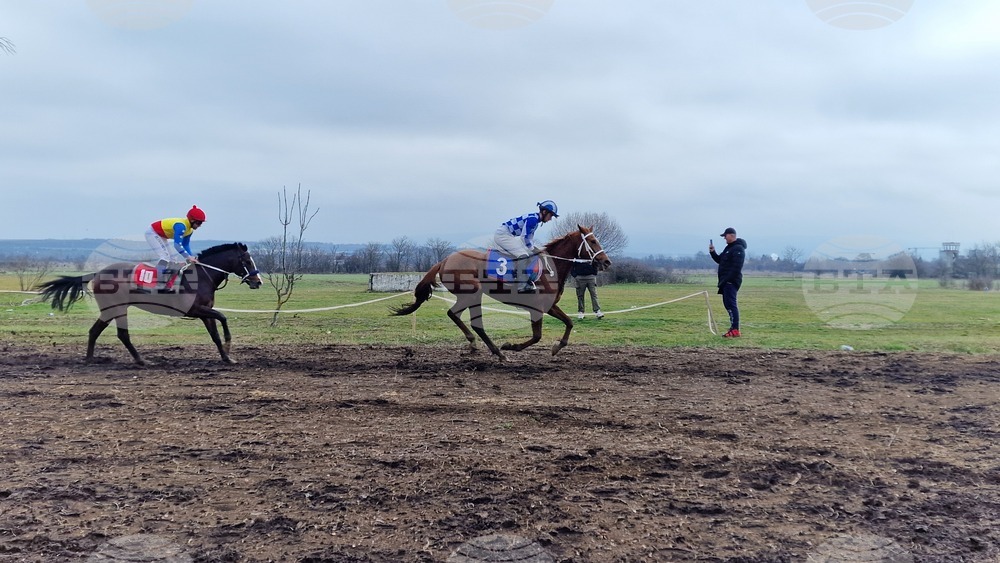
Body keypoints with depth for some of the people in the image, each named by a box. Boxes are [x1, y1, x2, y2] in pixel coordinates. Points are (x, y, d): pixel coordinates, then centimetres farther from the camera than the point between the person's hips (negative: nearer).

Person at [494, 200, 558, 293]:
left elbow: (530, 239, 17)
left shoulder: (535, 221, 12)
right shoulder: (532, 219, -19)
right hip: (502, 235, -11)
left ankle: (528, 281, 13)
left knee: (529, 253, 13)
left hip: (509, 236, 11)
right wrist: (534, 249, -10)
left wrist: (535, 249, 2)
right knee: (523, 254, -21)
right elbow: (524, 237, -22)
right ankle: (523, 286, -20)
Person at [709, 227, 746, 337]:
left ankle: (735, 330, -15)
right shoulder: (728, 248, 20)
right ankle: (733, 328, 17)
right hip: (726, 281, 10)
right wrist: (712, 252, 8)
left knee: (731, 304, -13)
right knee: (728, 304, 12)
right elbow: (719, 260, 23)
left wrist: (727, 279, -23)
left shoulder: (738, 249, -12)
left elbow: (736, 267, -21)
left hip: (731, 282, -10)